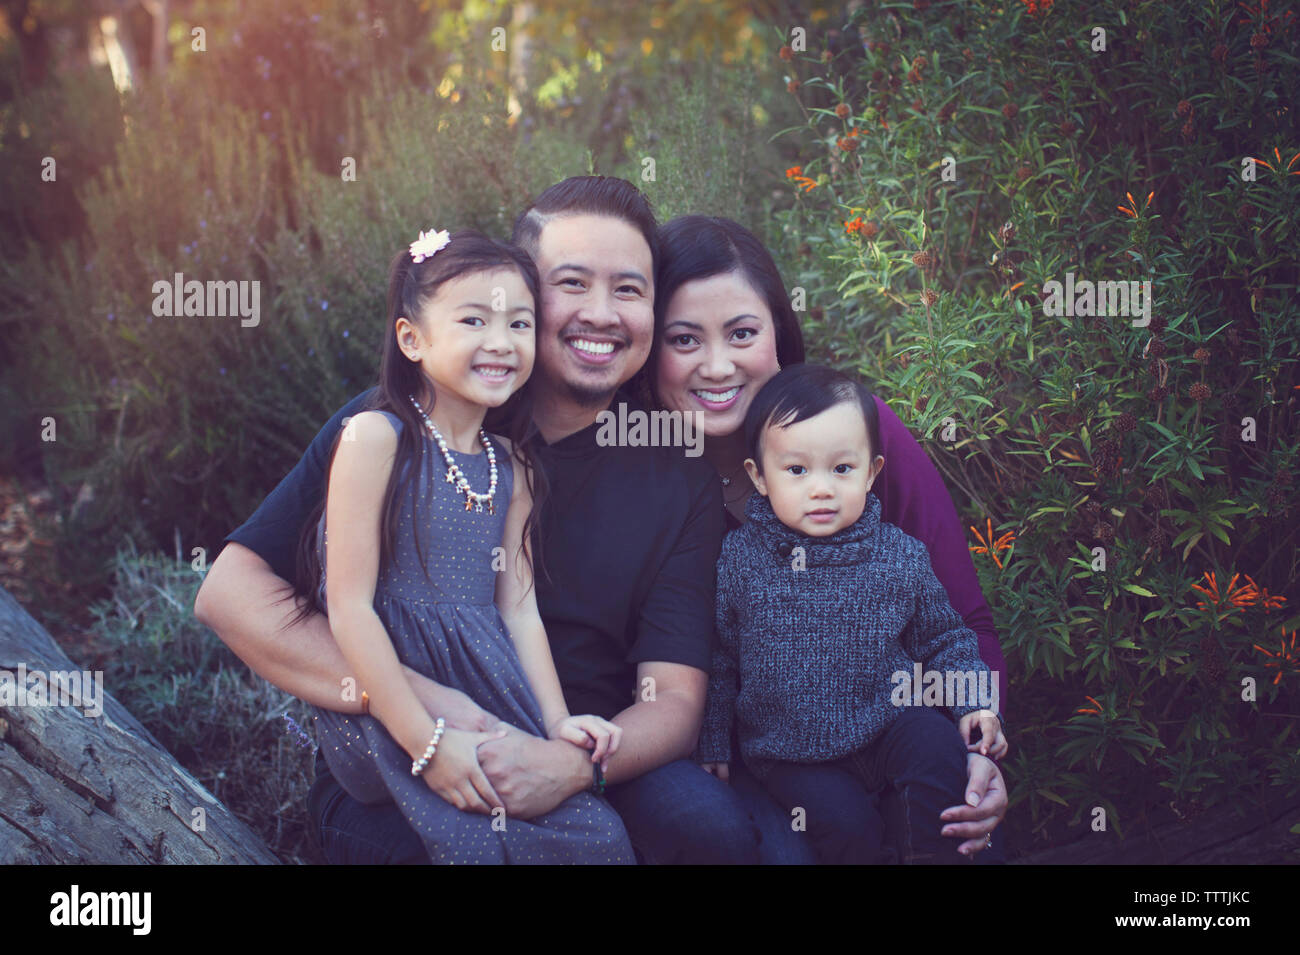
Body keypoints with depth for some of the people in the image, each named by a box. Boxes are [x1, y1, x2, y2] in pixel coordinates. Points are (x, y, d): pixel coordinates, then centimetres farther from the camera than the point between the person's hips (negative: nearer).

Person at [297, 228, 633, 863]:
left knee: (597, 831, -15)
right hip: (382, 705, -5)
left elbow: (517, 606, 13)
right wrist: (426, 742, -17)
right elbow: (349, 605, -12)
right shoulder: (376, 437, -8)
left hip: (486, 690, 6)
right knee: (482, 841, -27)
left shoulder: (509, 466, 12)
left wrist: (556, 721, -1)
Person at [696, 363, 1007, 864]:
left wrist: (975, 704, 0)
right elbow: (716, 659, 5)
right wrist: (713, 745, 7)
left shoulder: (901, 557, -4)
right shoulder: (737, 560, -7)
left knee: (938, 747, -23)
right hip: (790, 755, -2)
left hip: (887, 726, 2)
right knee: (845, 819, -23)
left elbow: (943, 638, 13)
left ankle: (933, 853, -2)